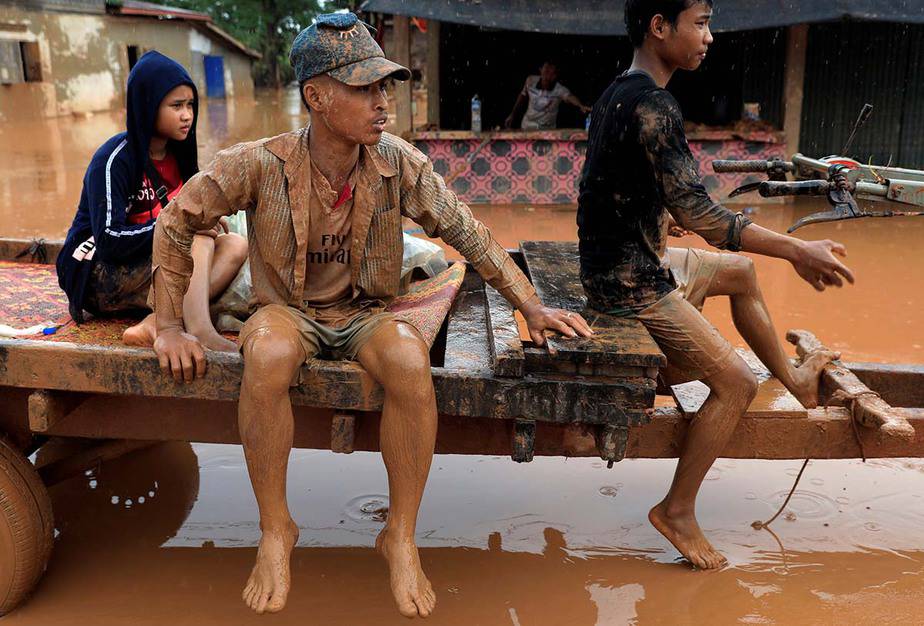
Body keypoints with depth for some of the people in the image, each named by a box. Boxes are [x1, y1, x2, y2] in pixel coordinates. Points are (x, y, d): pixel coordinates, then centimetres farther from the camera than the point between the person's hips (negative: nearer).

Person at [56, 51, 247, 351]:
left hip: (149, 262, 8)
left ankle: (155, 326, -35)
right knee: (199, 240, -29)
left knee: (235, 245, -17)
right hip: (98, 273, -7)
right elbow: (109, 241, -24)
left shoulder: (176, 154, 6)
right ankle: (201, 333, -49)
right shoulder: (113, 160, -17)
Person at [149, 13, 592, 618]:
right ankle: (276, 530, -14)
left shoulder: (398, 162, -10)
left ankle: (401, 536, -13)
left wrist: (532, 305, -8)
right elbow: (176, 223, -3)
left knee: (412, 362, -34)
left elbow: (469, 232, -3)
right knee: (268, 358, -38)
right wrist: (170, 327, -6)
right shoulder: (260, 164, -14)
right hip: (289, 309, -1)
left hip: (366, 313, 1)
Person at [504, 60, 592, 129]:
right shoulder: (531, 81, -14)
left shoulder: (559, 89, -25)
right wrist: (513, 114, 10)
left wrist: (581, 106, -67)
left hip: (547, 129, -2)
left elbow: (570, 97, -46)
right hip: (527, 126, 2)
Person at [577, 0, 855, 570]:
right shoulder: (652, 105, -23)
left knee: (739, 270, 25)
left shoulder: (620, 94, 9)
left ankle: (793, 377, 40)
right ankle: (678, 511, 8)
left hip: (633, 260, 10)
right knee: (735, 384, -4)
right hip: (630, 282, -10)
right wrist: (797, 250, -20)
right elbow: (697, 212, -27)